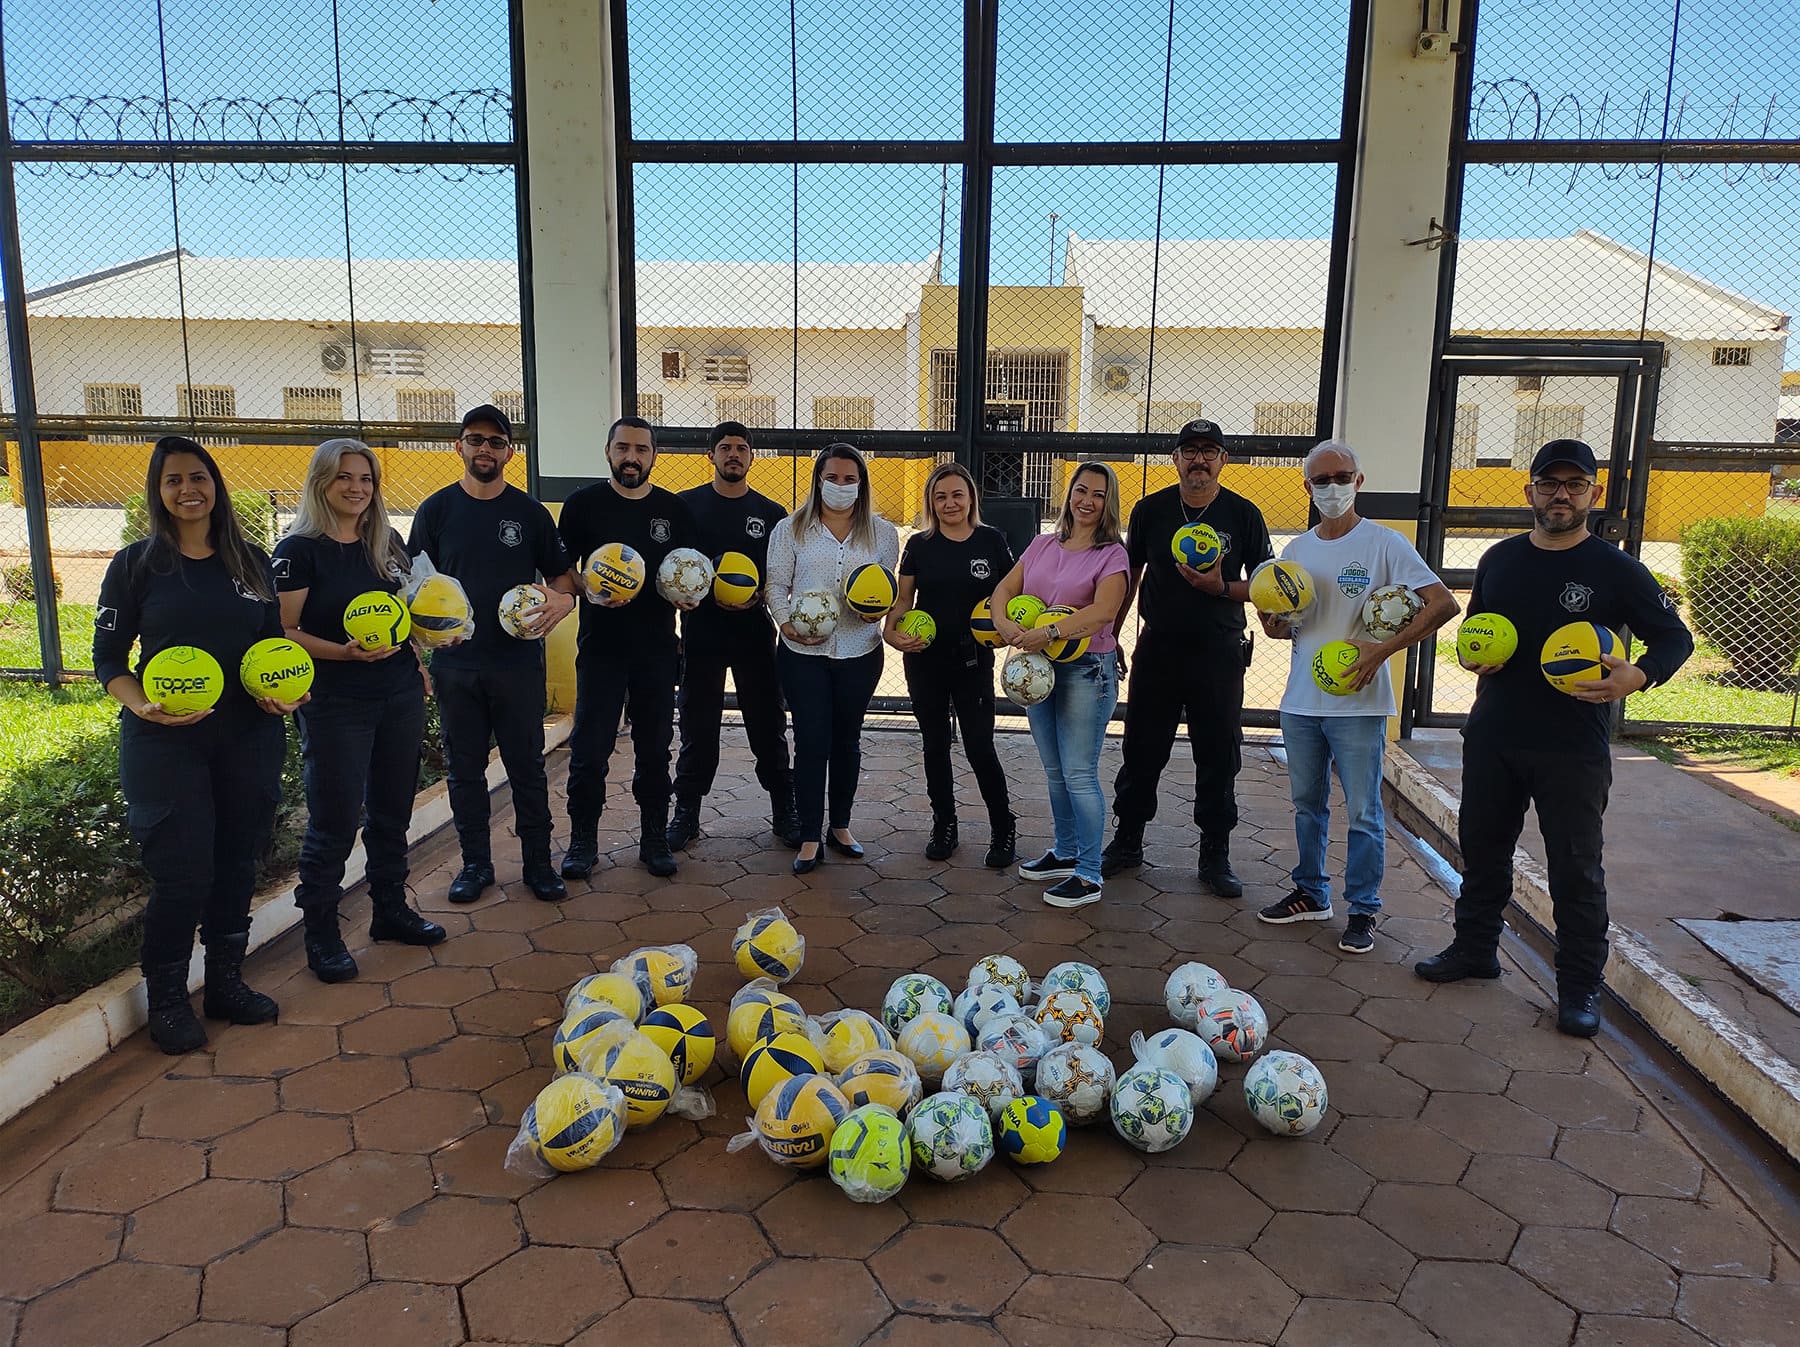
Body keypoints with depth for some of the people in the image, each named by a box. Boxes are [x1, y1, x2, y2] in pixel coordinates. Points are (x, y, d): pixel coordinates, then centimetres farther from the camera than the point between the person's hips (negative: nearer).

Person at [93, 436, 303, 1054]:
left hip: (249, 736, 4)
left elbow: (276, 642, 15)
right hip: (165, 742, -3)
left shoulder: (251, 561, 7)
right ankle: (166, 999, 16)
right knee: (182, 873, -4)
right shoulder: (137, 564, -2)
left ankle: (225, 982, 28)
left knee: (237, 863, 11)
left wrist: (285, 693, -4)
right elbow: (108, 658, -1)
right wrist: (142, 705, -19)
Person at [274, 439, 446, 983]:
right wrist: (344, 652, -25)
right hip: (335, 705, -5)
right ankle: (321, 933, 15)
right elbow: (284, 632, -12)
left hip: (401, 695, 6)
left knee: (392, 809, 15)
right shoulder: (299, 549, -9)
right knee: (334, 820, 0)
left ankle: (391, 909, 30)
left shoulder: (388, 542, 9)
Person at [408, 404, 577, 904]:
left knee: (527, 768, 6)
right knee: (464, 769, 9)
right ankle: (475, 863, 23)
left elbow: (562, 575, 8)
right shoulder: (436, 510, 4)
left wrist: (563, 600, -16)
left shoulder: (530, 513, 3)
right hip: (456, 663, 1)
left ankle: (538, 863, 18)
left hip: (519, 661, 0)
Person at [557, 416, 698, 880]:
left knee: (654, 749, 10)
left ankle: (654, 839, 23)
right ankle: (583, 841, 15)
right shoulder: (583, 504, -1)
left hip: (658, 649, 2)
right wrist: (589, 592, -18)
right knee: (590, 749, 0)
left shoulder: (673, 508, 7)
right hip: (600, 645, -2)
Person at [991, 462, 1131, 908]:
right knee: (1055, 771, 16)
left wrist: (1049, 632, -31)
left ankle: (1089, 875, 3)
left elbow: (1103, 610, -21)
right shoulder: (1043, 545, 11)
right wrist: (1005, 624, -15)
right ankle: (1066, 852, 32)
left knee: (1079, 775, -6)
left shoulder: (1111, 554, -6)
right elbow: (1004, 589, 7)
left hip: (1085, 670, -6)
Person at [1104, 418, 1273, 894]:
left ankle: (1215, 856, 17)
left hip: (1219, 653, -1)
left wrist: (1221, 587, -18)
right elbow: (1129, 577, 10)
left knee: (1219, 757, 5)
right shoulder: (1150, 509, 3)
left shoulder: (1243, 515, -1)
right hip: (1156, 648, 1)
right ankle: (1127, 842, 23)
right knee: (1141, 750, 8)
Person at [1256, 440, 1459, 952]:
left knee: (1363, 812, 1)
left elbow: (1443, 603, -12)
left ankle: (1363, 910, 13)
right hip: (1300, 700, 6)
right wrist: (1274, 623, -8)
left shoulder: (1383, 544, -6)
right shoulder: (1295, 550, 10)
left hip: (1357, 703, -5)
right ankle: (1311, 894, 29)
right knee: (1307, 804, 15)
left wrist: (1382, 649, -19)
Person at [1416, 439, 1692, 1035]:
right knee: (1482, 848, 15)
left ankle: (1580, 986, 17)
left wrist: (1638, 675, -21)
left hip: (1574, 748, -4)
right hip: (1492, 737, 5)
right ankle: (1474, 948, 32)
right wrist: (1473, 657, -3)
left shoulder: (1617, 570, -6)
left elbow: (1675, 637, -2)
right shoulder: (1500, 559, 7)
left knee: (1576, 868, 3)